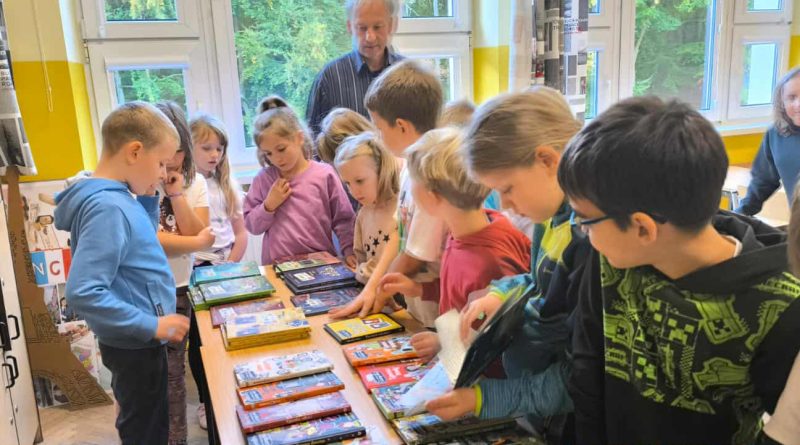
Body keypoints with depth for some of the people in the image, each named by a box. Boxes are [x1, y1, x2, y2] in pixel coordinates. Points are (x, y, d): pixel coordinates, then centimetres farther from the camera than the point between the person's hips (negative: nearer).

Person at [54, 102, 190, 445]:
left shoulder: (115, 197, 1)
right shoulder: (108, 208, -27)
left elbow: (139, 240, 18)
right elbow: (82, 293, -32)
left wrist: (149, 198, 3)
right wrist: (153, 325, -26)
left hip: (139, 341, 9)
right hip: (135, 346, -9)